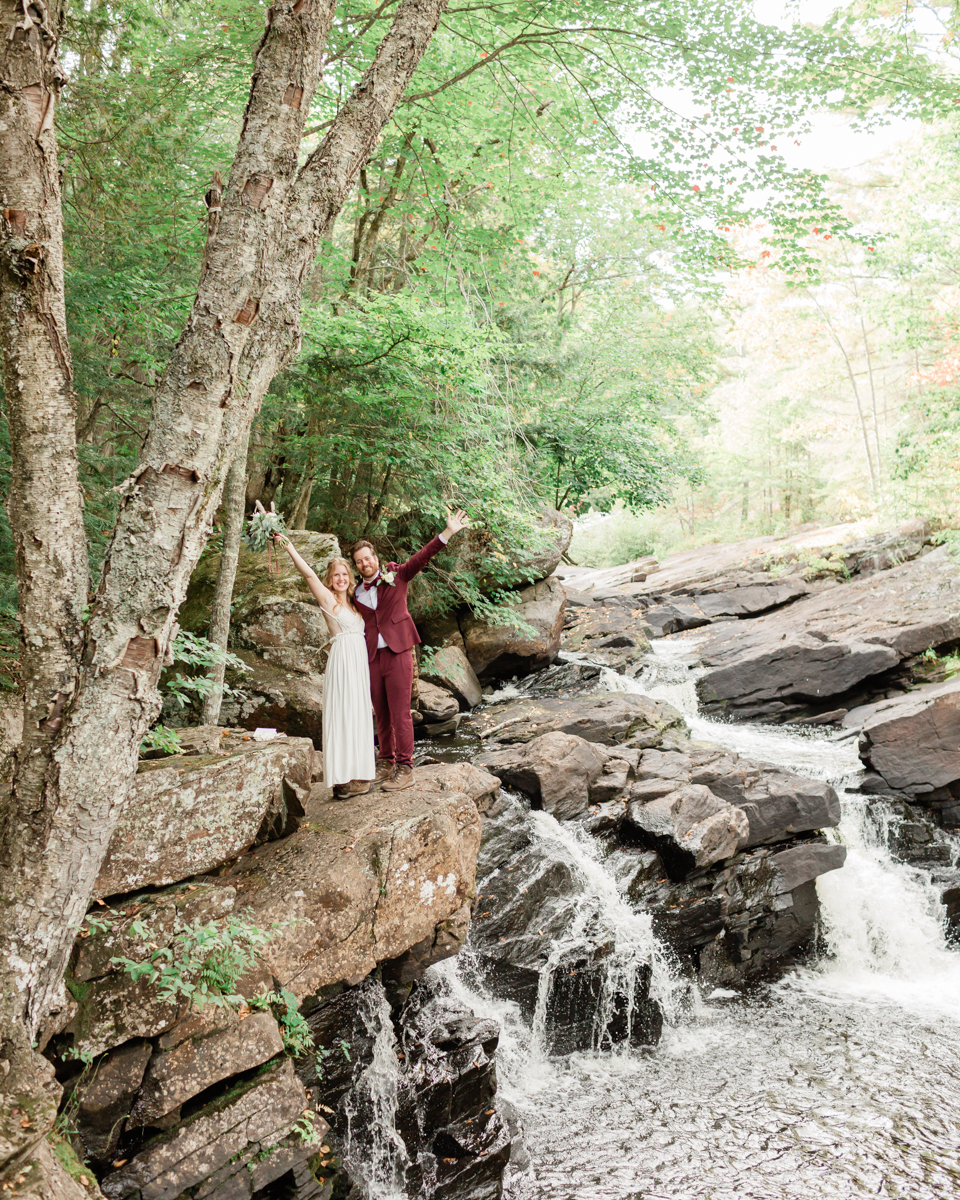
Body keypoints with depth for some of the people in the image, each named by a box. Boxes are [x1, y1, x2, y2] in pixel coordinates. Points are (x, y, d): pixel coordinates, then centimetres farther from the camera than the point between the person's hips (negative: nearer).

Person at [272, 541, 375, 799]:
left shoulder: (352, 602, 20)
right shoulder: (328, 599, 0)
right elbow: (308, 574, -12)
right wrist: (289, 547, -18)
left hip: (359, 662, 8)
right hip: (343, 660, -8)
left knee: (358, 717, 9)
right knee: (343, 716, -10)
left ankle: (356, 773, 15)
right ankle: (344, 779, -10)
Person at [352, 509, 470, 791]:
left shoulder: (396, 575, 2)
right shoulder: (357, 593, 9)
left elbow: (422, 556, -6)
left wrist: (448, 532, -15)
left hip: (398, 654, -3)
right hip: (372, 659, 3)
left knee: (400, 714, -4)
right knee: (381, 715, 10)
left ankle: (404, 768, 2)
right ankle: (386, 762, 23)